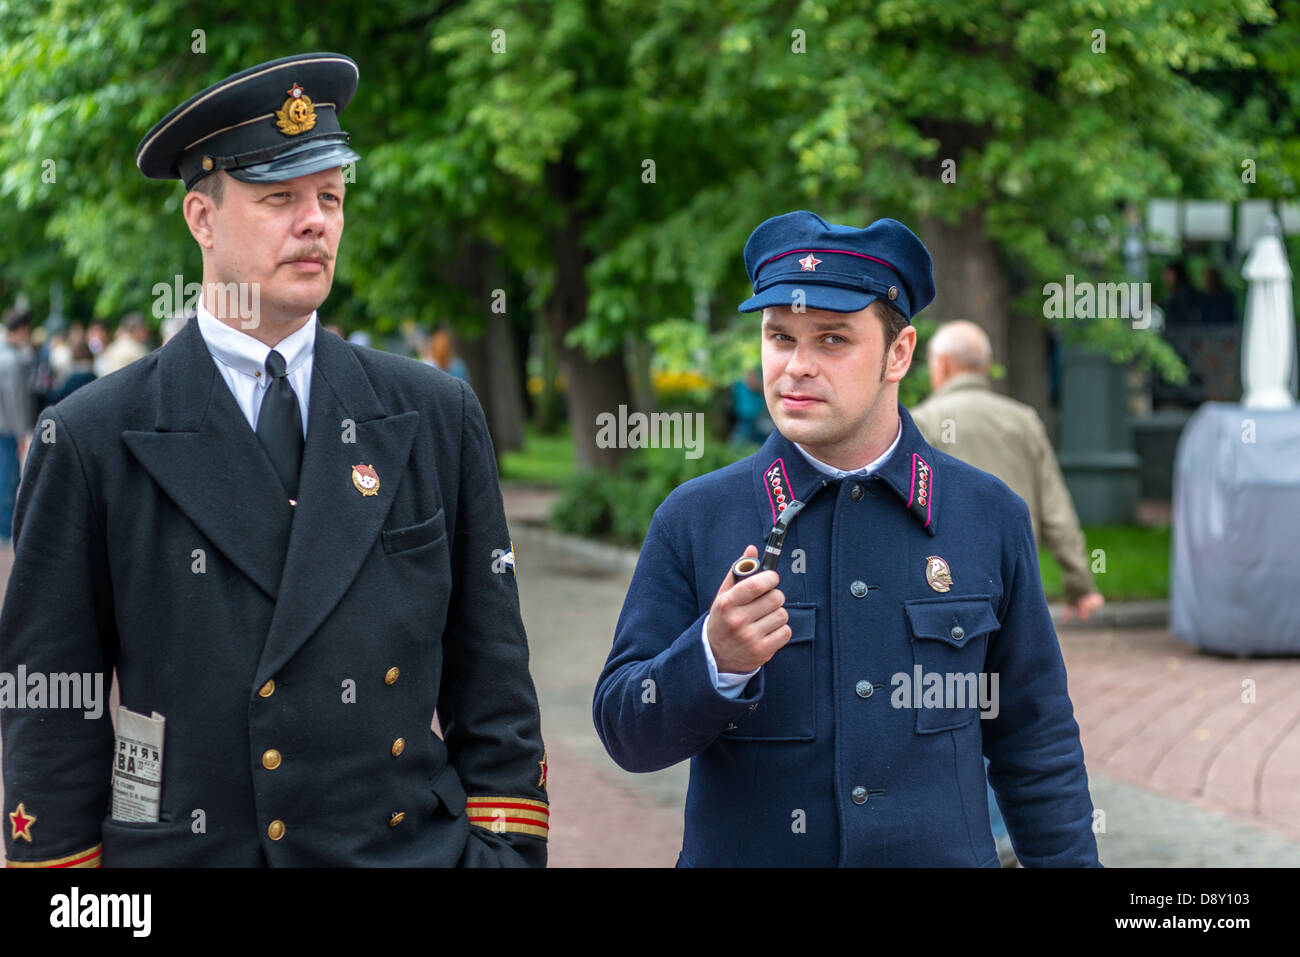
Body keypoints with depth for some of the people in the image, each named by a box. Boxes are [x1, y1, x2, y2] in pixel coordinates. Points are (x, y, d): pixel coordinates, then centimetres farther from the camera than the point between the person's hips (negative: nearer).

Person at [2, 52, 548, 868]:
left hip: (415, 846, 2)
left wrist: (505, 850, -1)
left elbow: (493, 685, 5)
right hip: (182, 850, -1)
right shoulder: (90, 441, -4)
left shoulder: (438, 418, 3)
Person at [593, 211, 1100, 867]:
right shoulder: (693, 520, -3)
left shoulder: (990, 517, 1)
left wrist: (1070, 861, 1)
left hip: (941, 857, 1)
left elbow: (1036, 744, 5)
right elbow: (625, 735, -5)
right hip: (744, 852, 0)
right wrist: (715, 659, -21)